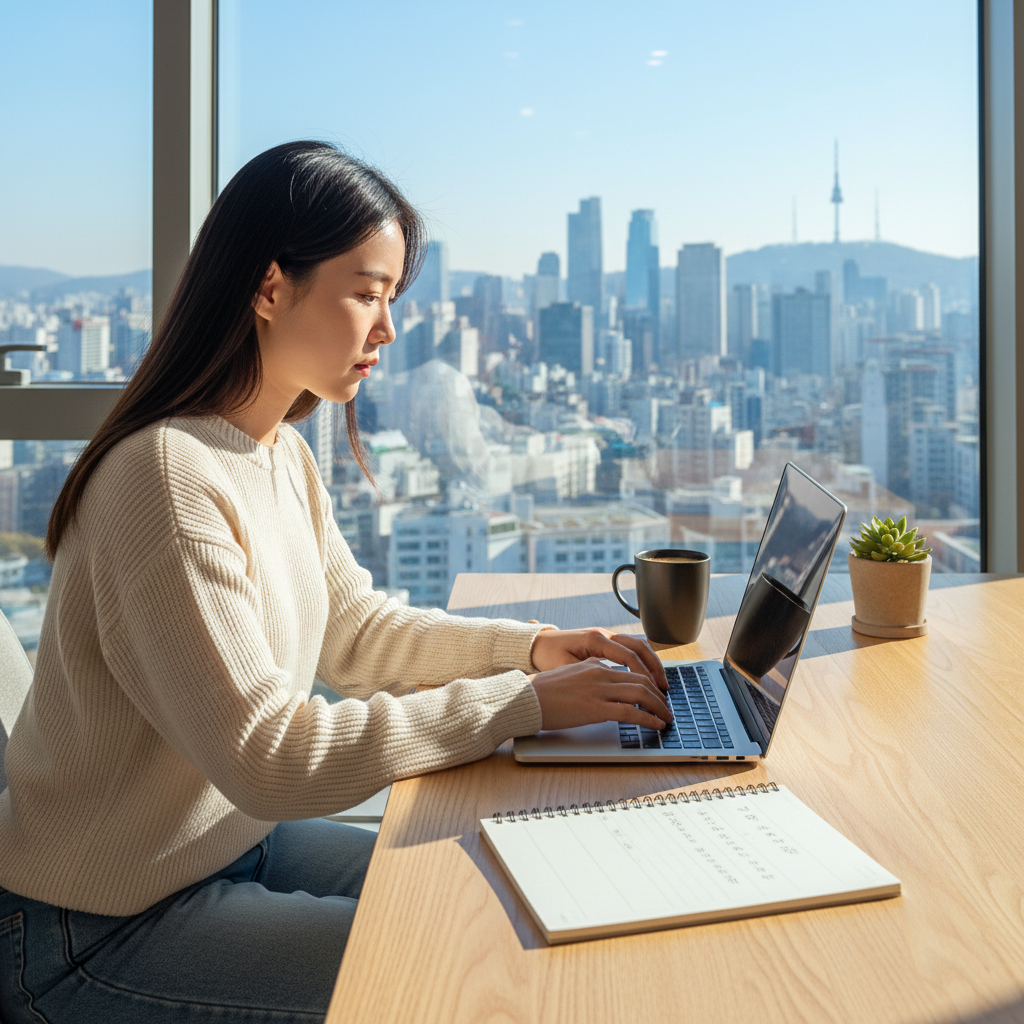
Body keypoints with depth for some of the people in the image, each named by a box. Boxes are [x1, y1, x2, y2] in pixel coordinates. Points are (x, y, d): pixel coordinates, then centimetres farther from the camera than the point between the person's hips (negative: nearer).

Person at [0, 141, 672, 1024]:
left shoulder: (283, 455, 3)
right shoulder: (171, 478, -28)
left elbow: (354, 628, 10)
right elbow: (268, 757, -29)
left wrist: (531, 649, -4)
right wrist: (523, 704, -26)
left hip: (236, 840, 9)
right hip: (101, 933, -8)